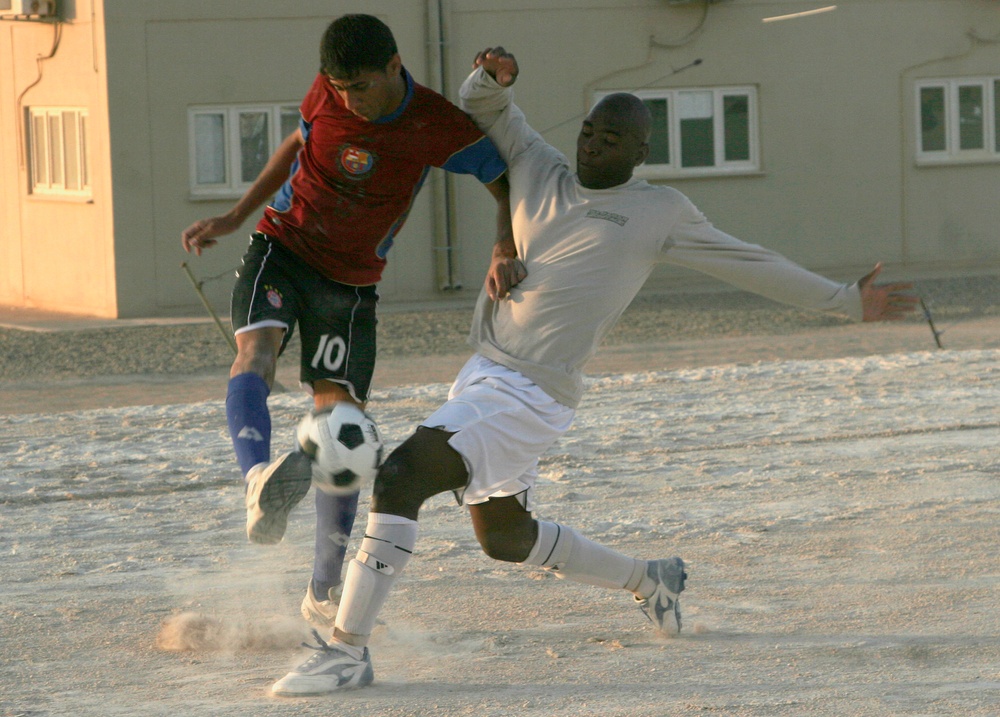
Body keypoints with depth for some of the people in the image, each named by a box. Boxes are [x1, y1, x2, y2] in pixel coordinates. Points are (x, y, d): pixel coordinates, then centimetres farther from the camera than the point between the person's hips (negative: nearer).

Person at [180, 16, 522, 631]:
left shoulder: (441, 129, -18)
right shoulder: (329, 94, -9)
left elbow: (509, 184, -8)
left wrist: (505, 251, -27)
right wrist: (235, 218, 9)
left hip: (351, 281, -1)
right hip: (281, 246, 1)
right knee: (255, 350, -30)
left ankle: (325, 593, 7)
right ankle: (260, 480, -56)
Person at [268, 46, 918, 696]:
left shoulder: (659, 213, 1)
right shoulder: (540, 172, 14)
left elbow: (751, 265, 9)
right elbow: (481, 107, 23)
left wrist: (846, 301, 11)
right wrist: (494, 75, -2)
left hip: (533, 394, -8)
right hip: (484, 373, 8)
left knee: (401, 477, -22)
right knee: (503, 536, 21)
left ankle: (348, 650, -19)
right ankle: (648, 580, 42)